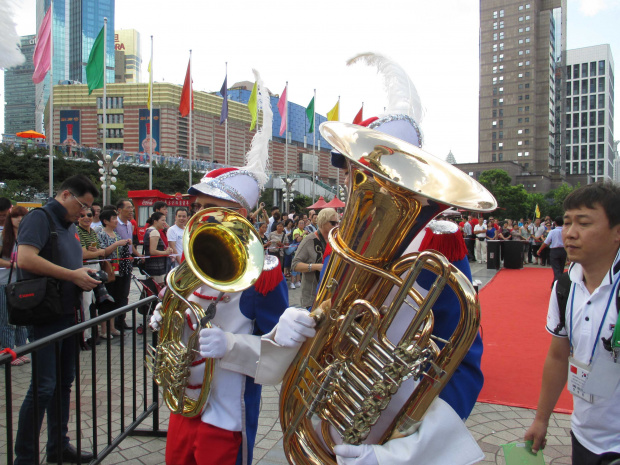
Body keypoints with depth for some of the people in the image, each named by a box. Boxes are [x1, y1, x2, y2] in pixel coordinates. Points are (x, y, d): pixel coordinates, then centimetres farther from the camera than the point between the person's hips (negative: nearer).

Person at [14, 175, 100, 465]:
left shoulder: (70, 225, 16)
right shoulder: (39, 218, -10)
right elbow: (25, 259, -25)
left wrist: (84, 278, 8)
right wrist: (72, 275, -21)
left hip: (68, 314, 9)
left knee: (64, 383, 15)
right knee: (43, 387, -4)